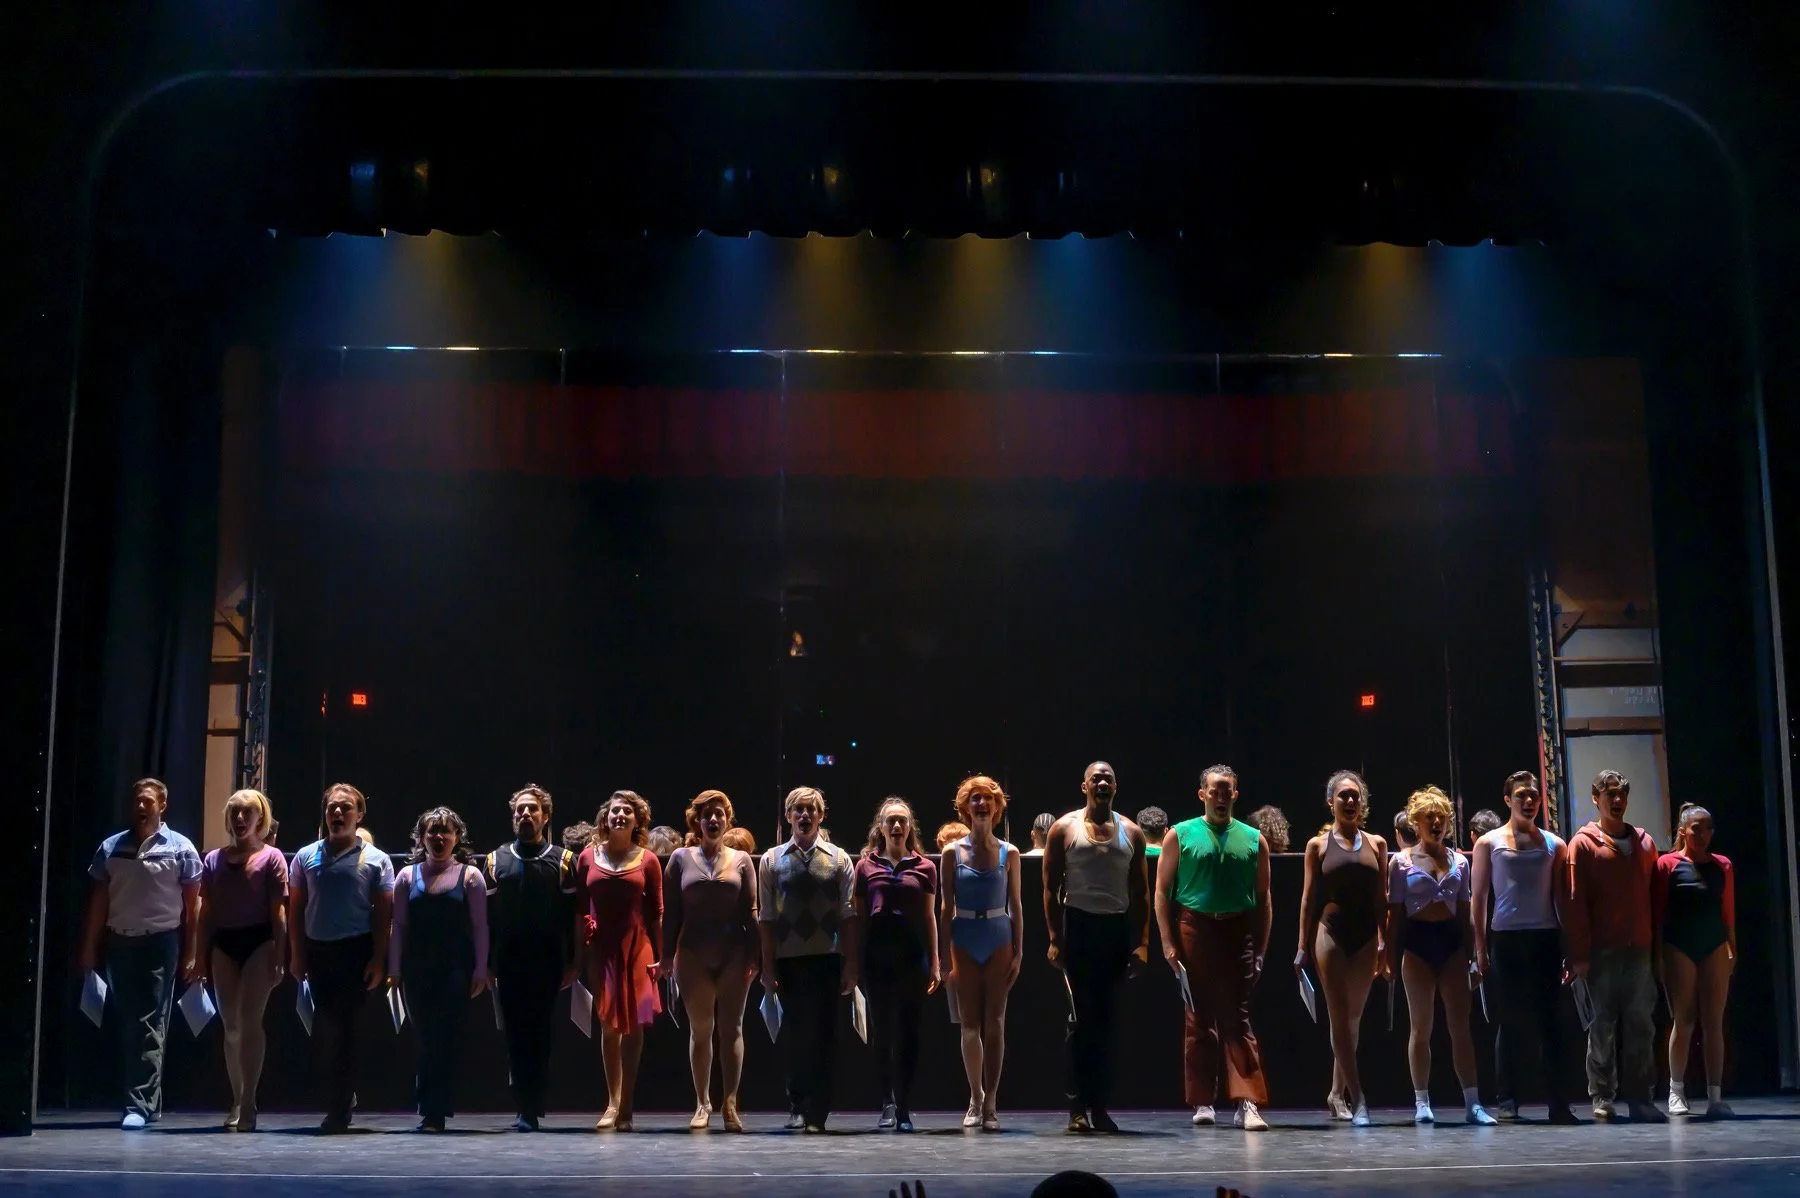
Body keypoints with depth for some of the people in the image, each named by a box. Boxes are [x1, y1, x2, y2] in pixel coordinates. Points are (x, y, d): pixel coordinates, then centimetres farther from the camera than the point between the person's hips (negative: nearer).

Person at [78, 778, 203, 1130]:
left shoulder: (180, 848, 0)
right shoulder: (111, 847, 9)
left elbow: (192, 904, 0)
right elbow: (99, 900, 10)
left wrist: (191, 953, -4)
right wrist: (89, 947, 5)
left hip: (161, 943, -4)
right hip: (120, 942, 4)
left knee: (150, 1026, -8)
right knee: (126, 1026, 7)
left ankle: (140, 1105, -9)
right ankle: (148, 1101, 15)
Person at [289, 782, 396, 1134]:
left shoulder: (376, 860, 1)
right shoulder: (306, 856, 8)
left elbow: (383, 913, -1)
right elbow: (296, 909, 11)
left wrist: (378, 959, -8)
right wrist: (297, 955, 3)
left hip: (356, 951, -3)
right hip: (317, 950, 3)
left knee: (344, 1029, -2)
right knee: (324, 1029, 6)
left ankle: (338, 1111, 5)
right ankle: (341, 1095, 26)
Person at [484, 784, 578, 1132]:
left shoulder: (562, 860, 5)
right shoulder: (496, 860, 10)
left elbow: (573, 915, 1)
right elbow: (486, 915, 6)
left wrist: (571, 963, -6)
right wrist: (486, 964, 0)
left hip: (548, 962, -1)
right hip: (509, 962, 2)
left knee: (540, 1035, -1)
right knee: (515, 1035, 1)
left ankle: (532, 1109, 3)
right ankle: (526, 1109, 8)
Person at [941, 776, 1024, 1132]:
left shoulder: (1009, 853, 4)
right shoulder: (953, 853, 2)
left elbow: (1015, 906, 5)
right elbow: (946, 908, 3)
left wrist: (1018, 953, 0)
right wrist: (944, 956, -2)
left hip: (998, 944, 0)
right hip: (964, 943, 0)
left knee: (995, 1024, -2)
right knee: (970, 1024, 3)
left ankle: (990, 1103, 3)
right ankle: (976, 1098, 18)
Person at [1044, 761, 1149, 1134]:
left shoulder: (1131, 833, 10)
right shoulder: (1064, 829, 3)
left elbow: (1140, 891, 10)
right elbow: (1051, 887, 1)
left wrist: (1140, 941, 2)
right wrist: (1055, 938, -7)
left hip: (1118, 928, 3)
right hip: (1079, 925, -3)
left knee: (1105, 1018, 4)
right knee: (1082, 1017, -5)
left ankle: (1099, 1105, 9)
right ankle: (1078, 1107, -1)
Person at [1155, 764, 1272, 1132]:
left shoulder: (1254, 840, 9)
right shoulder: (1180, 835, 5)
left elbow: (1262, 898, 10)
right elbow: (1162, 890, 4)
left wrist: (1260, 950, 4)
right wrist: (1168, 942, -4)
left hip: (1238, 933, 1)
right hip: (1194, 930, 0)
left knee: (1237, 1018, -4)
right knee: (1198, 1019, 5)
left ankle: (1248, 1102, -8)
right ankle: (1202, 1102, 12)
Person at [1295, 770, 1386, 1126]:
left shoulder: (1376, 844, 9)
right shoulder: (1318, 845, 4)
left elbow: (1382, 899, 9)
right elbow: (1308, 898, 3)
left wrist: (1385, 944, 4)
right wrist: (1303, 947, 0)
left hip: (1366, 937, 3)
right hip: (1331, 934, -3)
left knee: (1353, 1019, 8)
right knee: (1340, 1017, -7)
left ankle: (1337, 1093, 20)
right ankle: (1357, 1100, -9)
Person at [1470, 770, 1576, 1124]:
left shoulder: (1553, 844, 10)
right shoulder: (1489, 843, 6)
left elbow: (1562, 898, 10)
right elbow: (1477, 898, 5)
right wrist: (1481, 949, -1)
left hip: (1546, 938, 1)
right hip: (1506, 938, -1)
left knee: (1548, 1019, -1)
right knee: (1510, 1020, 2)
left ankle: (1558, 1102, 1)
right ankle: (1507, 1101, 8)